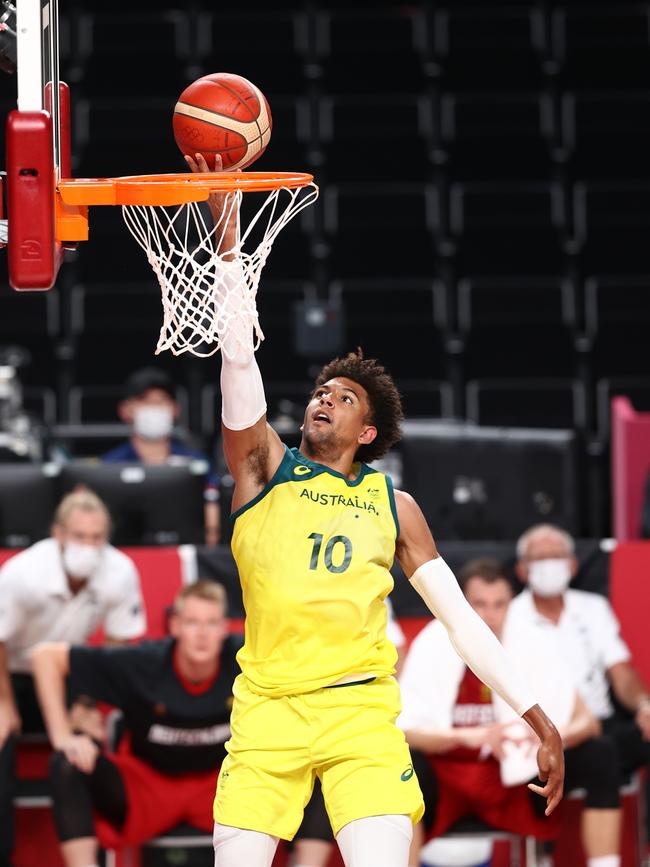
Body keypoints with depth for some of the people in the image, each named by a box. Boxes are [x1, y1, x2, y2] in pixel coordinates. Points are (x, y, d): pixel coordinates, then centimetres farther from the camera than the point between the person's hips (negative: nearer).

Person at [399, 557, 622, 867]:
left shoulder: (529, 646, -6)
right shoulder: (433, 646, -13)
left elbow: (587, 722, -6)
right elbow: (405, 731, -22)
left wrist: (558, 735, -31)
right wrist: (468, 737, -40)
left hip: (514, 780, 3)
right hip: (445, 777, -3)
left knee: (599, 756, -15)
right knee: (406, 763, -36)